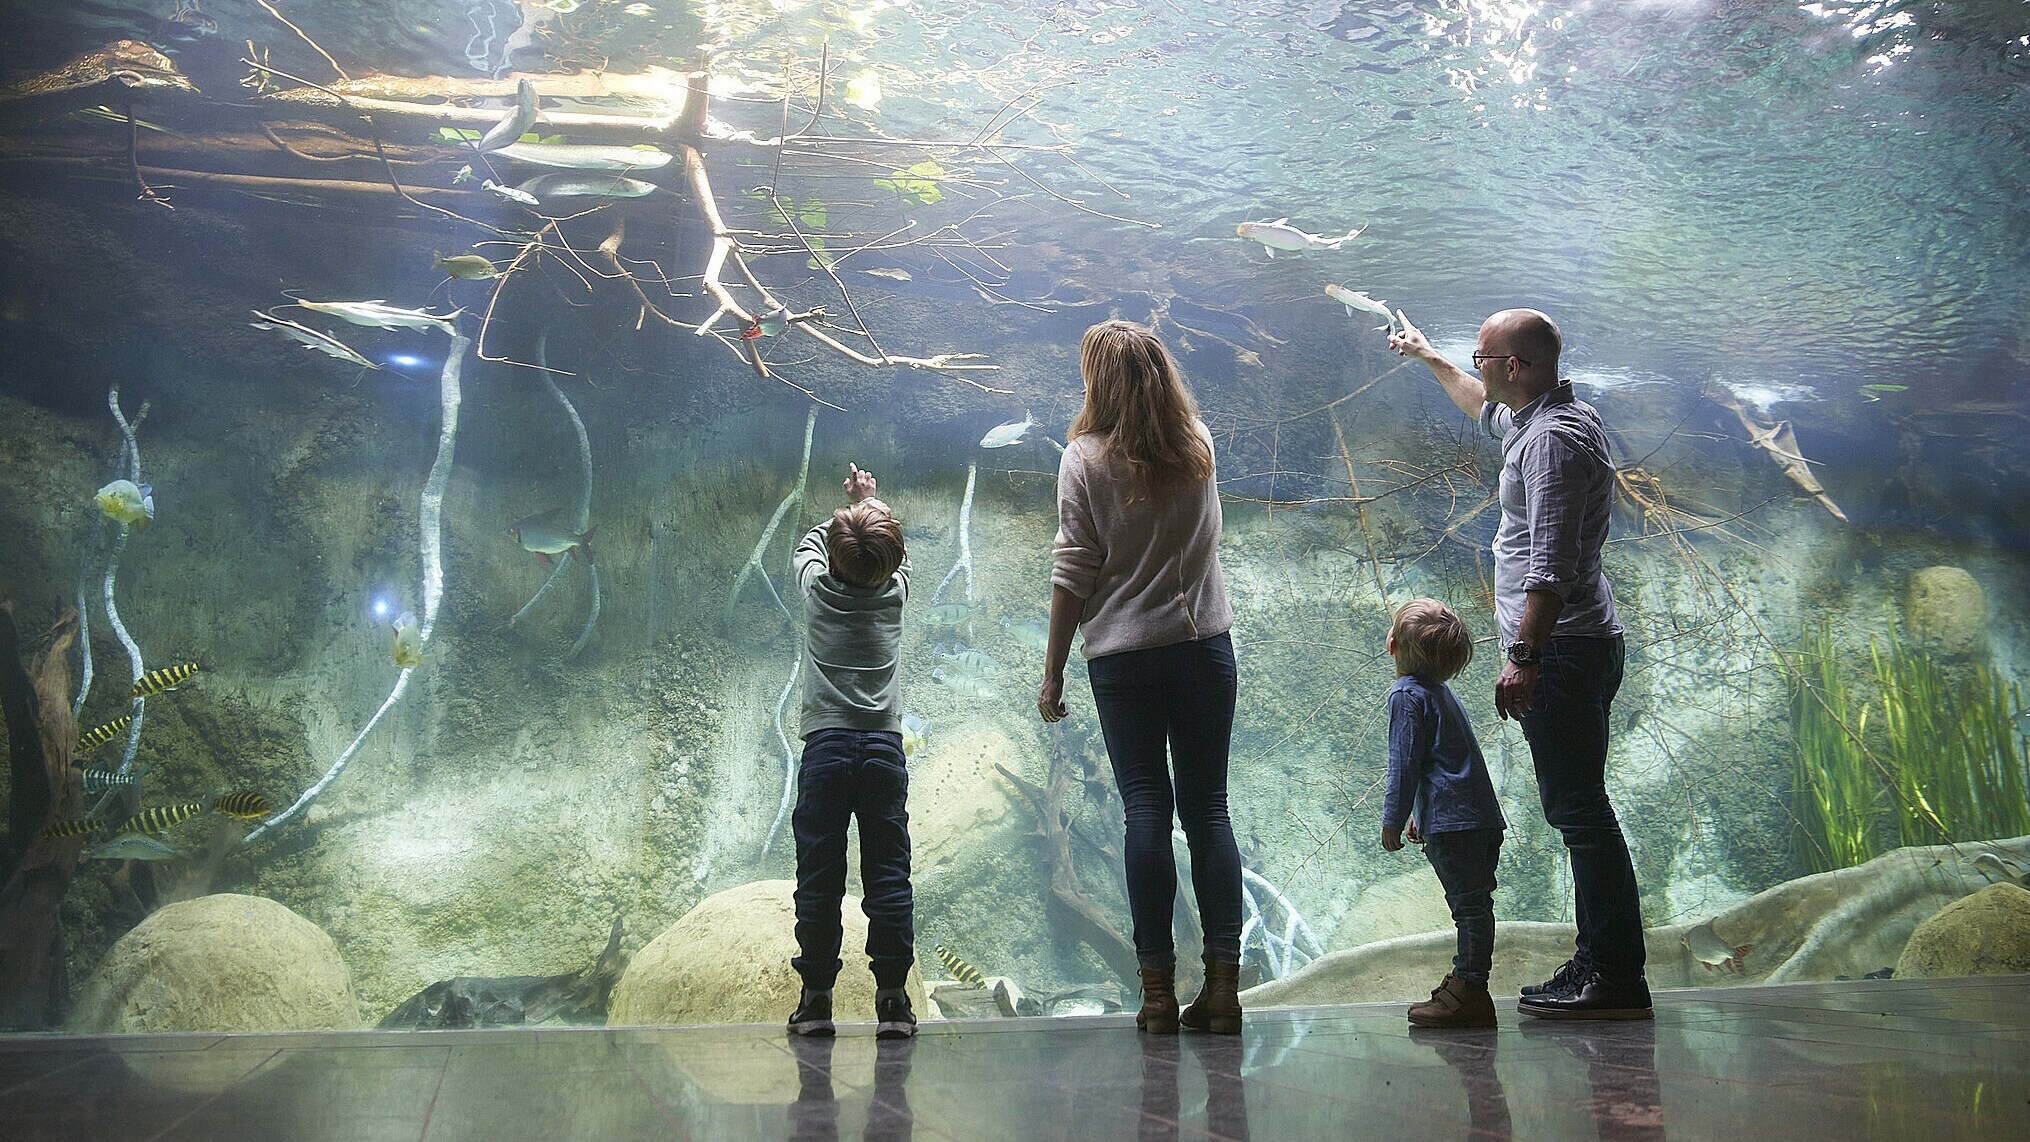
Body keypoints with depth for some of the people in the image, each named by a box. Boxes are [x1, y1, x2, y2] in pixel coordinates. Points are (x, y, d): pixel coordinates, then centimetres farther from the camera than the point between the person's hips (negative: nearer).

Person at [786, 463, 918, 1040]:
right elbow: (897, 554, 29)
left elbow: (808, 544, 26)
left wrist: (847, 516, 43)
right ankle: (892, 997, 1)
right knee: (888, 873, 2)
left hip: (825, 745, -1)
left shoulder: (817, 587, 3)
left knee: (819, 874, 3)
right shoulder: (895, 591, 5)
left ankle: (816, 997, 7)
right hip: (884, 746, 1)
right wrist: (870, 504, 44)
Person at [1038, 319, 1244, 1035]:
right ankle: (1223, 984, 5)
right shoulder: (1199, 446, 7)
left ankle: (1159, 990, 2)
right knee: (1208, 808, 5)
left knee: (1146, 809, 0)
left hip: (1123, 655, -3)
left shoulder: (1085, 459, -5)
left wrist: (1053, 673, 0)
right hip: (1205, 645, 3)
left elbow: (1073, 574, -8)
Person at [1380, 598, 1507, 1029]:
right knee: (1473, 904, 13)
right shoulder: (1441, 691, 20)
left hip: (1452, 823, -10)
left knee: (1469, 904, -9)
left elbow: (1404, 765, -13)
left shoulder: (1407, 695, -9)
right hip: (1484, 816, 10)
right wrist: (1419, 814, 30)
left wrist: (1392, 821, -7)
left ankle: (1470, 991, -7)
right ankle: (1464, 982, 22)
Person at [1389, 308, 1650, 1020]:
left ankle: (1616, 979, -3)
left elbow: (1550, 566, -23)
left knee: (1577, 807, -8)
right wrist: (1429, 358, 47)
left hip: (1560, 647, -11)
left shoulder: (1553, 441, -16)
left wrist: (1524, 655, -25)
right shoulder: (1544, 417, 16)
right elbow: (1487, 410, 40)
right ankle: (1601, 965, 19)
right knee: (1576, 806, 13)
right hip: (1579, 645, 11)